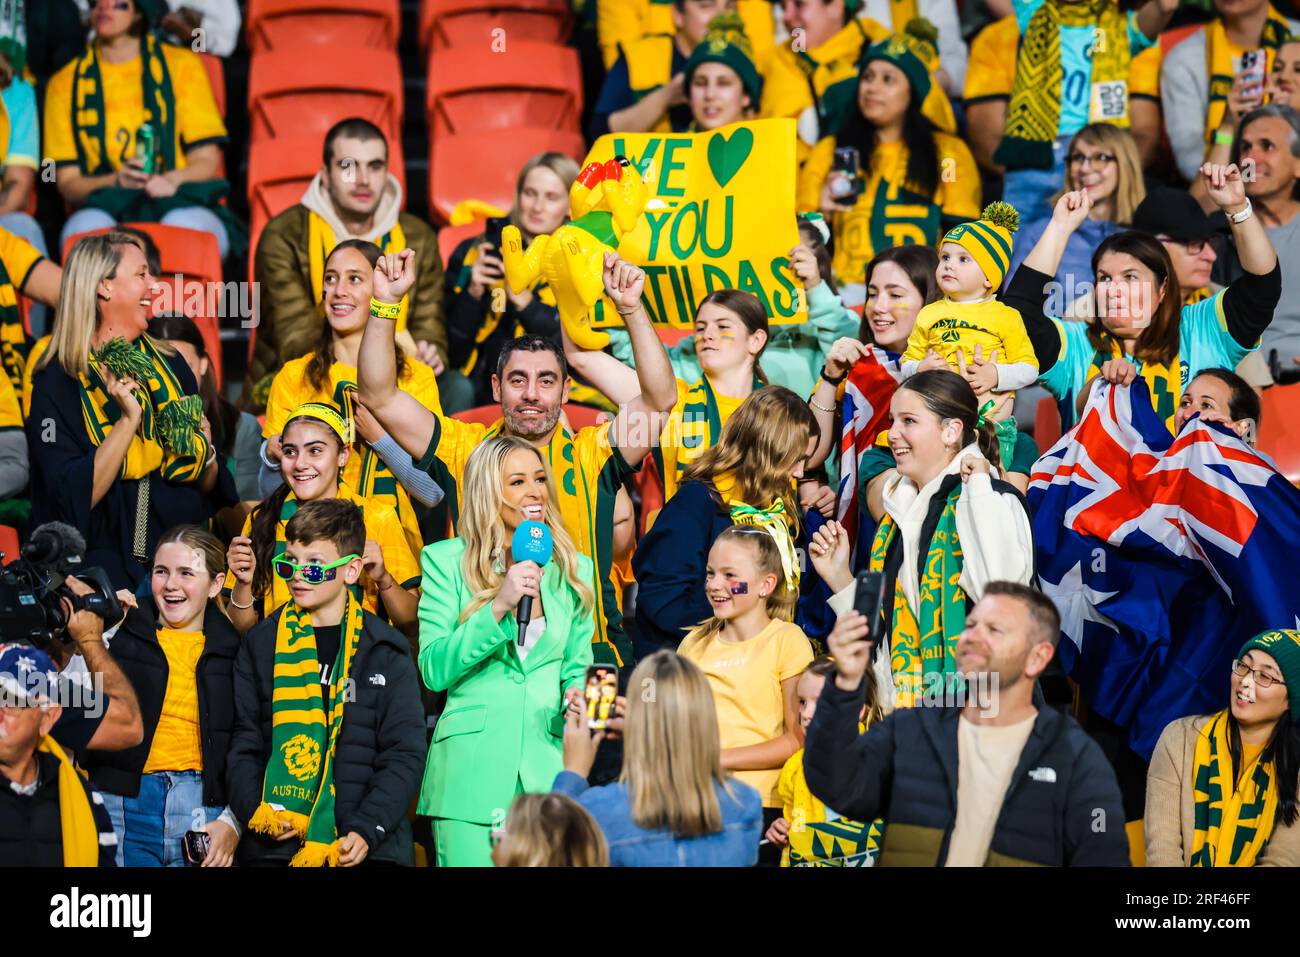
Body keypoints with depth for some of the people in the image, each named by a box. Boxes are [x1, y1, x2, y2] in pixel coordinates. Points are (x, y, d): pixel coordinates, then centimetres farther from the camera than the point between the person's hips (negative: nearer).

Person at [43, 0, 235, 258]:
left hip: (179, 201, -1)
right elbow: (67, 182, 9)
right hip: (104, 205, 1)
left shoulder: (182, 64, 15)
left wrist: (172, 180, -14)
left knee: (186, 225, -38)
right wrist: (116, 181, -13)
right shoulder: (64, 82, 16)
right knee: (83, 227, -36)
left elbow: (207, 162, 9)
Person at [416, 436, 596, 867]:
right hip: (472, 770, -3)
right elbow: (433, 670, -6)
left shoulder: (573, 569, 12)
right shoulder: (445, 561, 1)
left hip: (549, 768, 3)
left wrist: (576, 697, -3)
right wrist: (498, 606, -14)